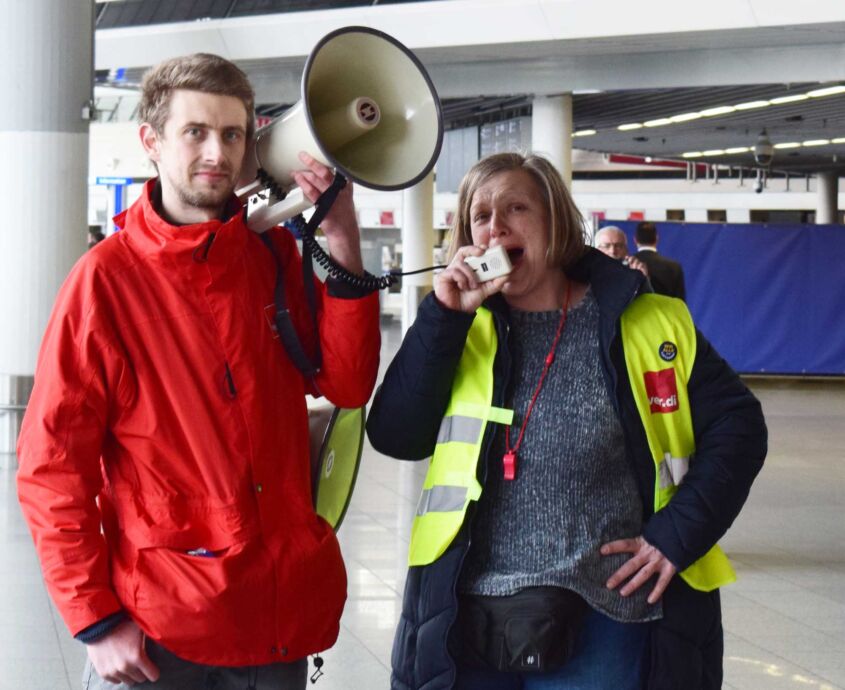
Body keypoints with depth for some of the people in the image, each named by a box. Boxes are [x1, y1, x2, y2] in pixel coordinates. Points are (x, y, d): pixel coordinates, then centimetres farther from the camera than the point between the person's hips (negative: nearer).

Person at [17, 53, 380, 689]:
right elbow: (52, 464, -8)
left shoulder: (275, 256, 7)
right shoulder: (106, 278, -7)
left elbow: (347, 386, -2)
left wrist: (343, 245, -11)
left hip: (281, 613, 4)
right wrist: (95, 620, -13)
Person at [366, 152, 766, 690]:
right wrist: (443, 315, -9)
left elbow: (736, 426, 4)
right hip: (470, 620, 3)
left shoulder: (648, 325, 1)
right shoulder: (461, 329, 8)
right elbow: (395, 437, -3)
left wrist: (677, 536, -6)